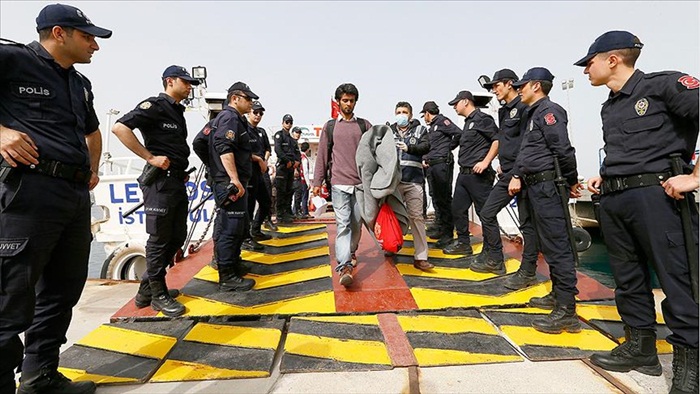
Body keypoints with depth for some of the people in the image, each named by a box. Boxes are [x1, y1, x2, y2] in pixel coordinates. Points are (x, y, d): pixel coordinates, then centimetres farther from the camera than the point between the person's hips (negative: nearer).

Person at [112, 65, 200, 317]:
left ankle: (147, 289, 25)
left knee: (177, 237, 13)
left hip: (177, 181, 9)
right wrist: (150, 157, -19)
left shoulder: (178, 112, 20)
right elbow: (119, 128, -20)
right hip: (160, 181, -9)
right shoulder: (155, 106, -7)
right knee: (159, 240, 0)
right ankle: (158, 295, 14)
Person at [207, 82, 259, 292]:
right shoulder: (229, 118, -11)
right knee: (229, 229, -7)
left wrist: (253, 157, 37)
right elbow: (224, 150, -24)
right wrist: (235, 180, -28)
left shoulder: (236, 119, 22)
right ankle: (227, 278, -1)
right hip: (230, 184, -11)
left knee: (237, 227, 19)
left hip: (235, 182, 11)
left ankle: (235, 265, 34)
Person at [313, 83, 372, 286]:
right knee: (343, 224, -9)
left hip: (362, 182, 2)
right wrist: (317, 182, 6)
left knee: (356, 223, 10)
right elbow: (322, 155, 9)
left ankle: (351, 252, 31)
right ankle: (344, 266, -14)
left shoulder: (364, 125, 11)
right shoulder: (330, 126, 10)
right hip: (339, 183, -1)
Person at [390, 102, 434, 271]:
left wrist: (409, 148, -19)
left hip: (413, 180, -1)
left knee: (416, 217, -4)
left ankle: (420, 257, -1)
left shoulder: (419, 129, 10)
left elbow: (426, 146, -5)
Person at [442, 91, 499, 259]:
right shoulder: (468, 122, 20)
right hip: (464, 174, 10)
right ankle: (463, 243, 33)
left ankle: (495, 260, -4)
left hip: (478, 175, -10)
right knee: (458, 209, 17)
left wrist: (485, 162, -21)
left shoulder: (482, 118, -7)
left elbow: (498, 140, -15)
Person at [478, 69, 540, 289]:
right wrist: (502, 164, 15)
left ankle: (528, 272, 11)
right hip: (507, 174, 9)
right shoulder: (504, 111, 17)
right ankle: (495, 260, 23)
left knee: (527, 222, 0)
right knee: (487, 214, 10)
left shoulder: (523, 108, -10)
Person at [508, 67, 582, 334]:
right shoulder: (534, 114, 21)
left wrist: (571, 182, -9)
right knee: (549, 244, 16)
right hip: (535, 186, 10)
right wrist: (517, 176, 10)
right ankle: (557, 295, 28)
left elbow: (564, 150, -18)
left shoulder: (549, 111, -10)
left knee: (557, 247, -10)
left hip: (547, 186, -10)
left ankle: (566, 312, -6)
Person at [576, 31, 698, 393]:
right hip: (613, 200, 8)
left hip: (655, 194, -8)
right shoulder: (609, 107, 19)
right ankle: (640, 349, 25)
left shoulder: (663, 85, -4)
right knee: (628, 279, 13)